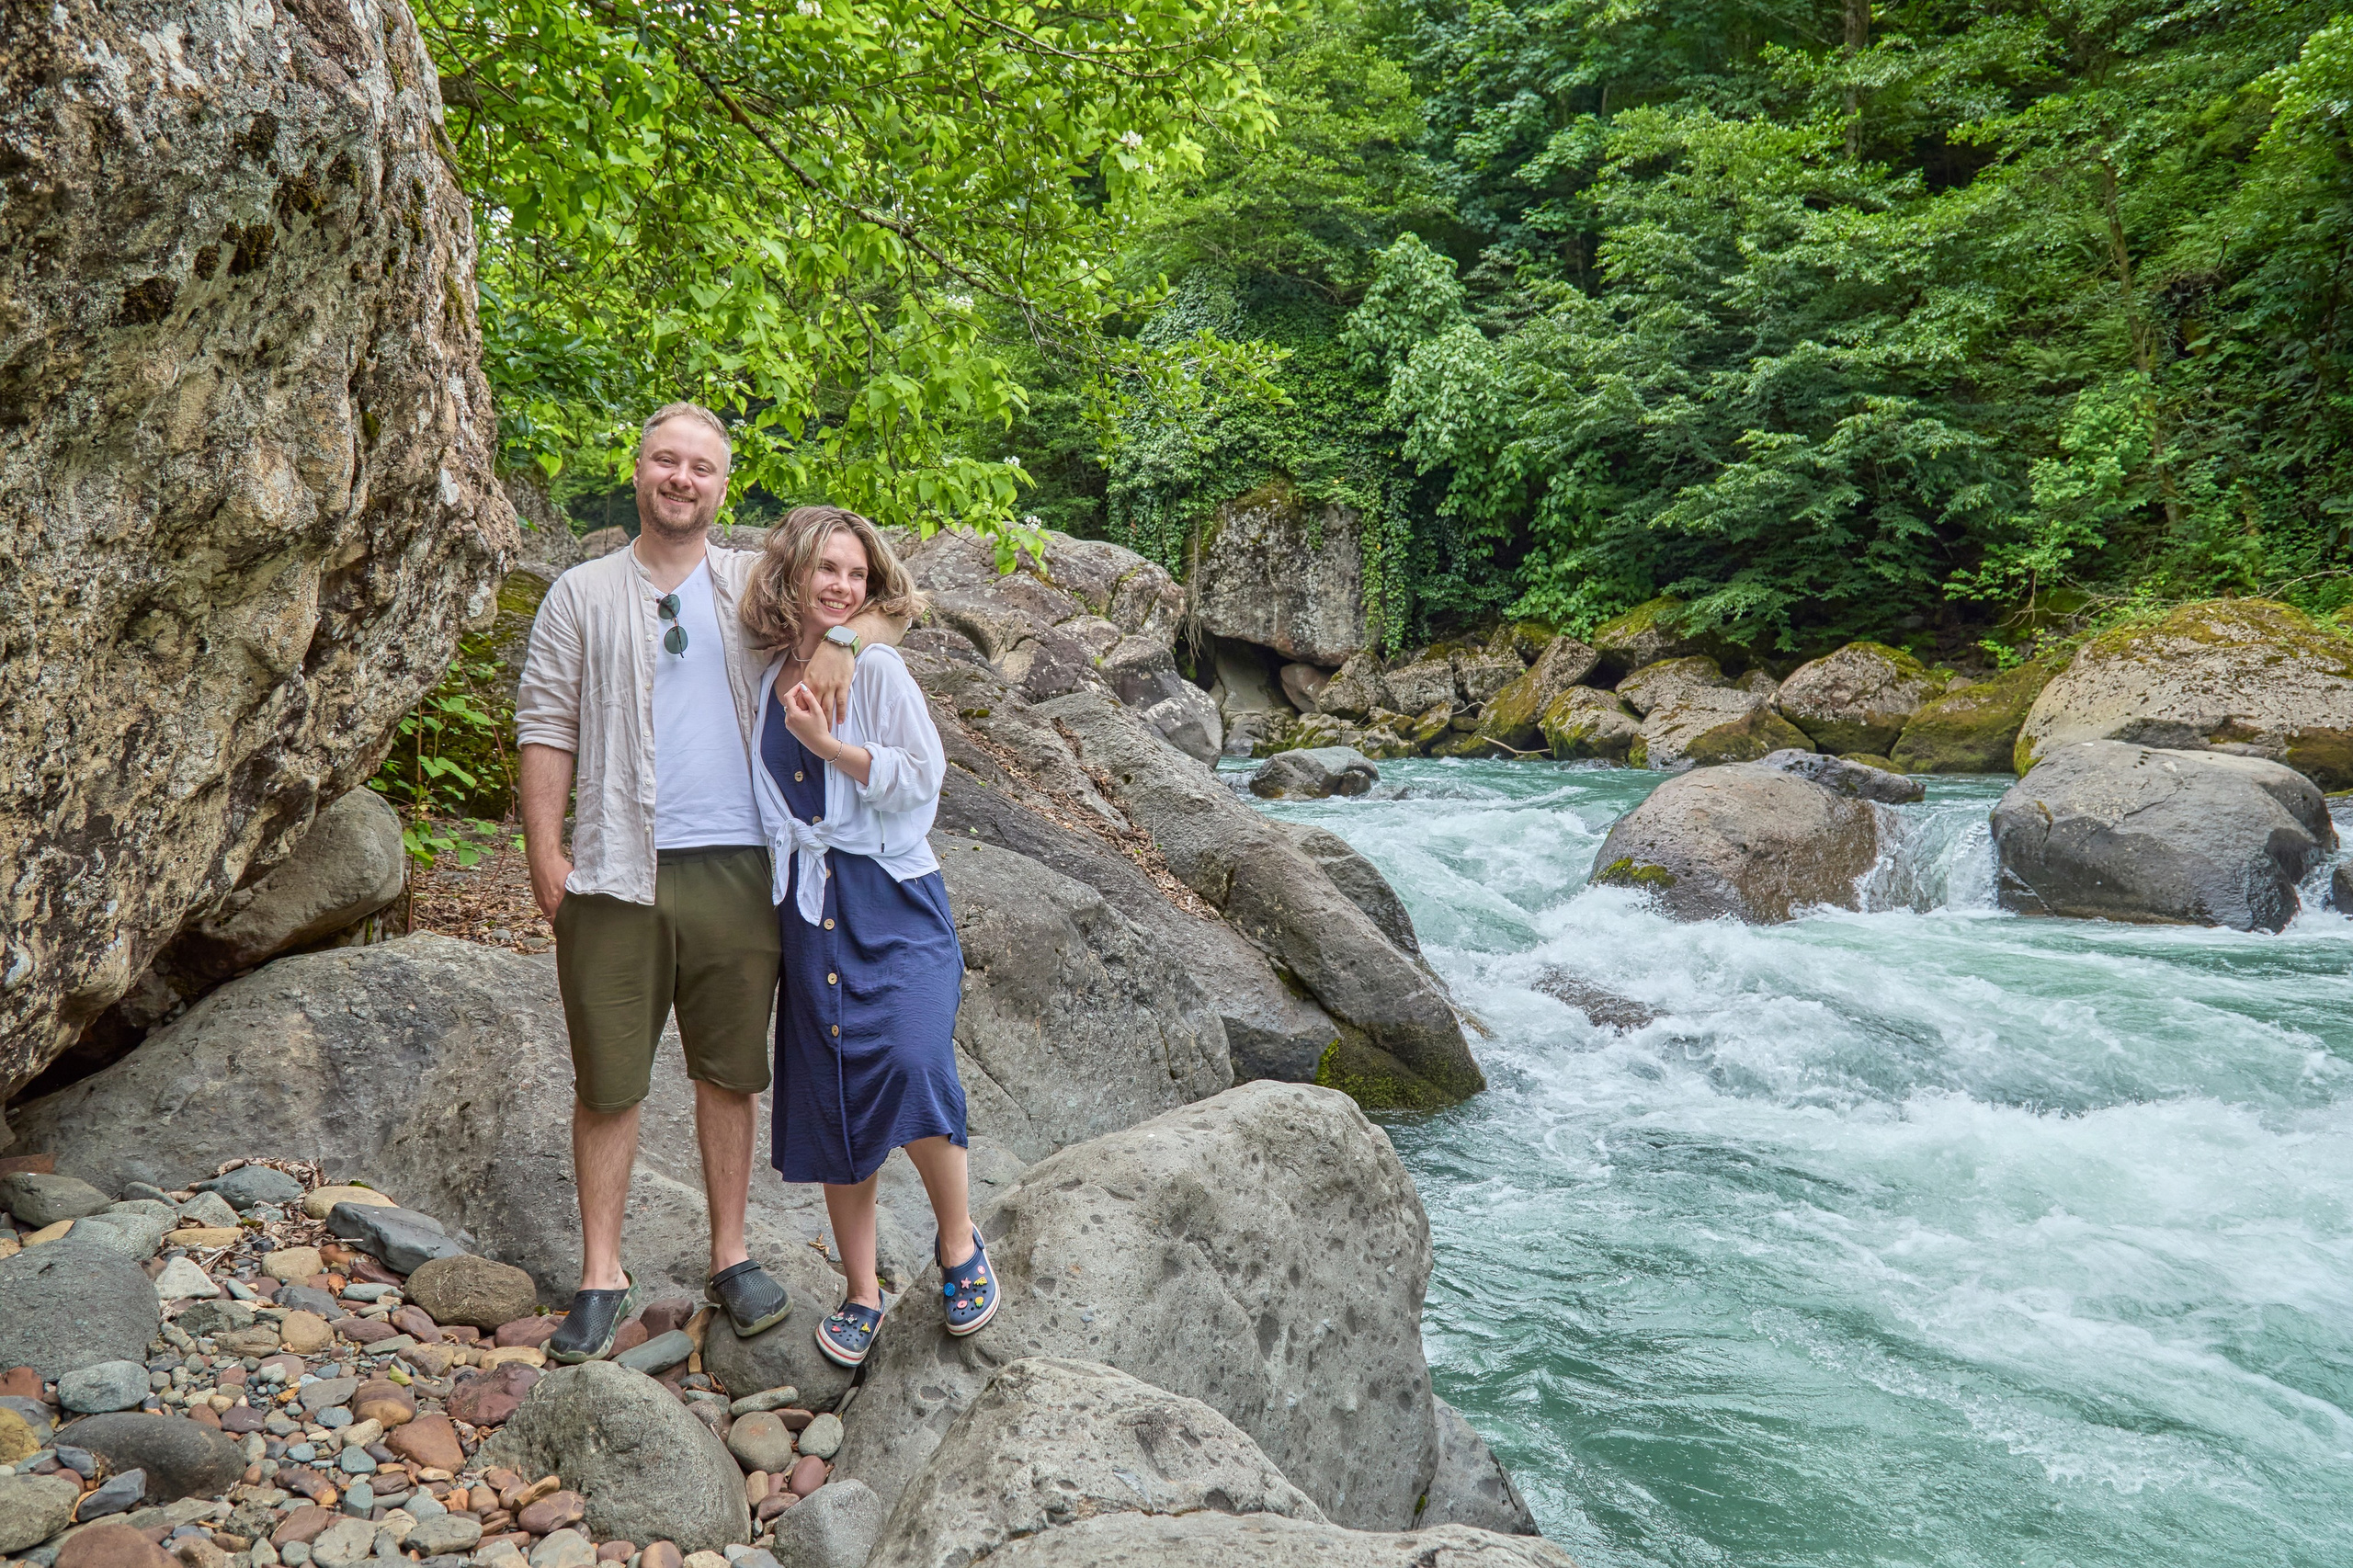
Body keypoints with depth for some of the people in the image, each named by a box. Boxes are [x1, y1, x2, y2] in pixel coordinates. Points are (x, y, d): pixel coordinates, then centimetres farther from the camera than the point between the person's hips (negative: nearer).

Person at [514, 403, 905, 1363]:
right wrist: (543, 851, -5)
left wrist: (839, 643, -11)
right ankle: (601, 1278, 17)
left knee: (730, 1073, 11)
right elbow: (546, 727, 4)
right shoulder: (582, 596, 8)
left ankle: (731, 1259, 25)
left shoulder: (757, 585, 11)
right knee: (607, 1083, 4)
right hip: (617, 874, -1)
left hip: (735, 869, 1)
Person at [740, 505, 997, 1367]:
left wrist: (827, 743, -15)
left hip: (892, 898, -4)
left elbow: (921, 780, -7)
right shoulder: (768, 681, 12)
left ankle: (959, 1243, 2)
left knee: (912, 1063, -23)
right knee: (831, 1098, 5)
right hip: (808, 907, 5)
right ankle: (861, 1292, 19)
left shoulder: (876, 666, -2)